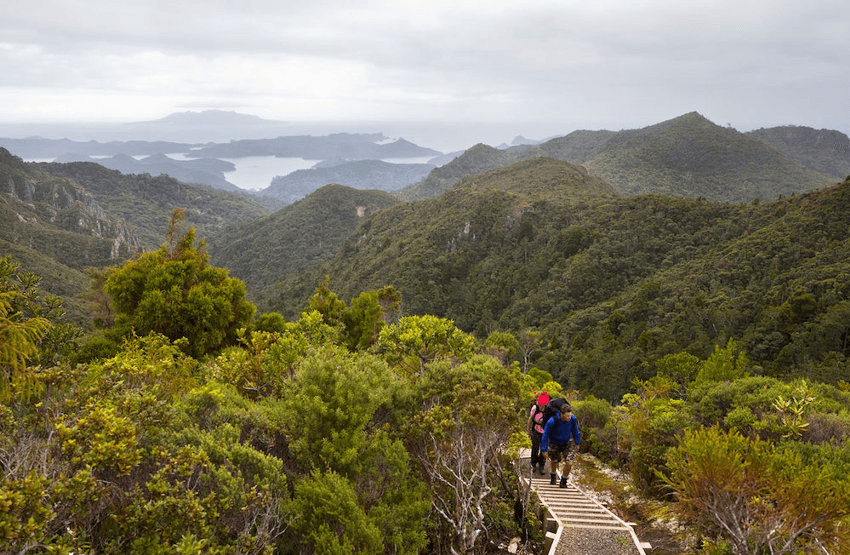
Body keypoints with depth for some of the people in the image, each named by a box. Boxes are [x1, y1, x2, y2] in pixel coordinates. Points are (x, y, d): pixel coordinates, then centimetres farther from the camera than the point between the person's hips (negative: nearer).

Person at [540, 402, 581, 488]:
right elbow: (545, 435, -23)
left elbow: (575, 431, -4)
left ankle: (563, 481, 14)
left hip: (566, 444, 2)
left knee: (569, 463, -12)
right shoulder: (552, 421, -36)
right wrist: (544, 450, -17)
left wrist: (577, 444, 9)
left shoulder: (572, 419, -25)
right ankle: (552, 476, 53)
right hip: (554, 444, -2)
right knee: (554, 462, 19)